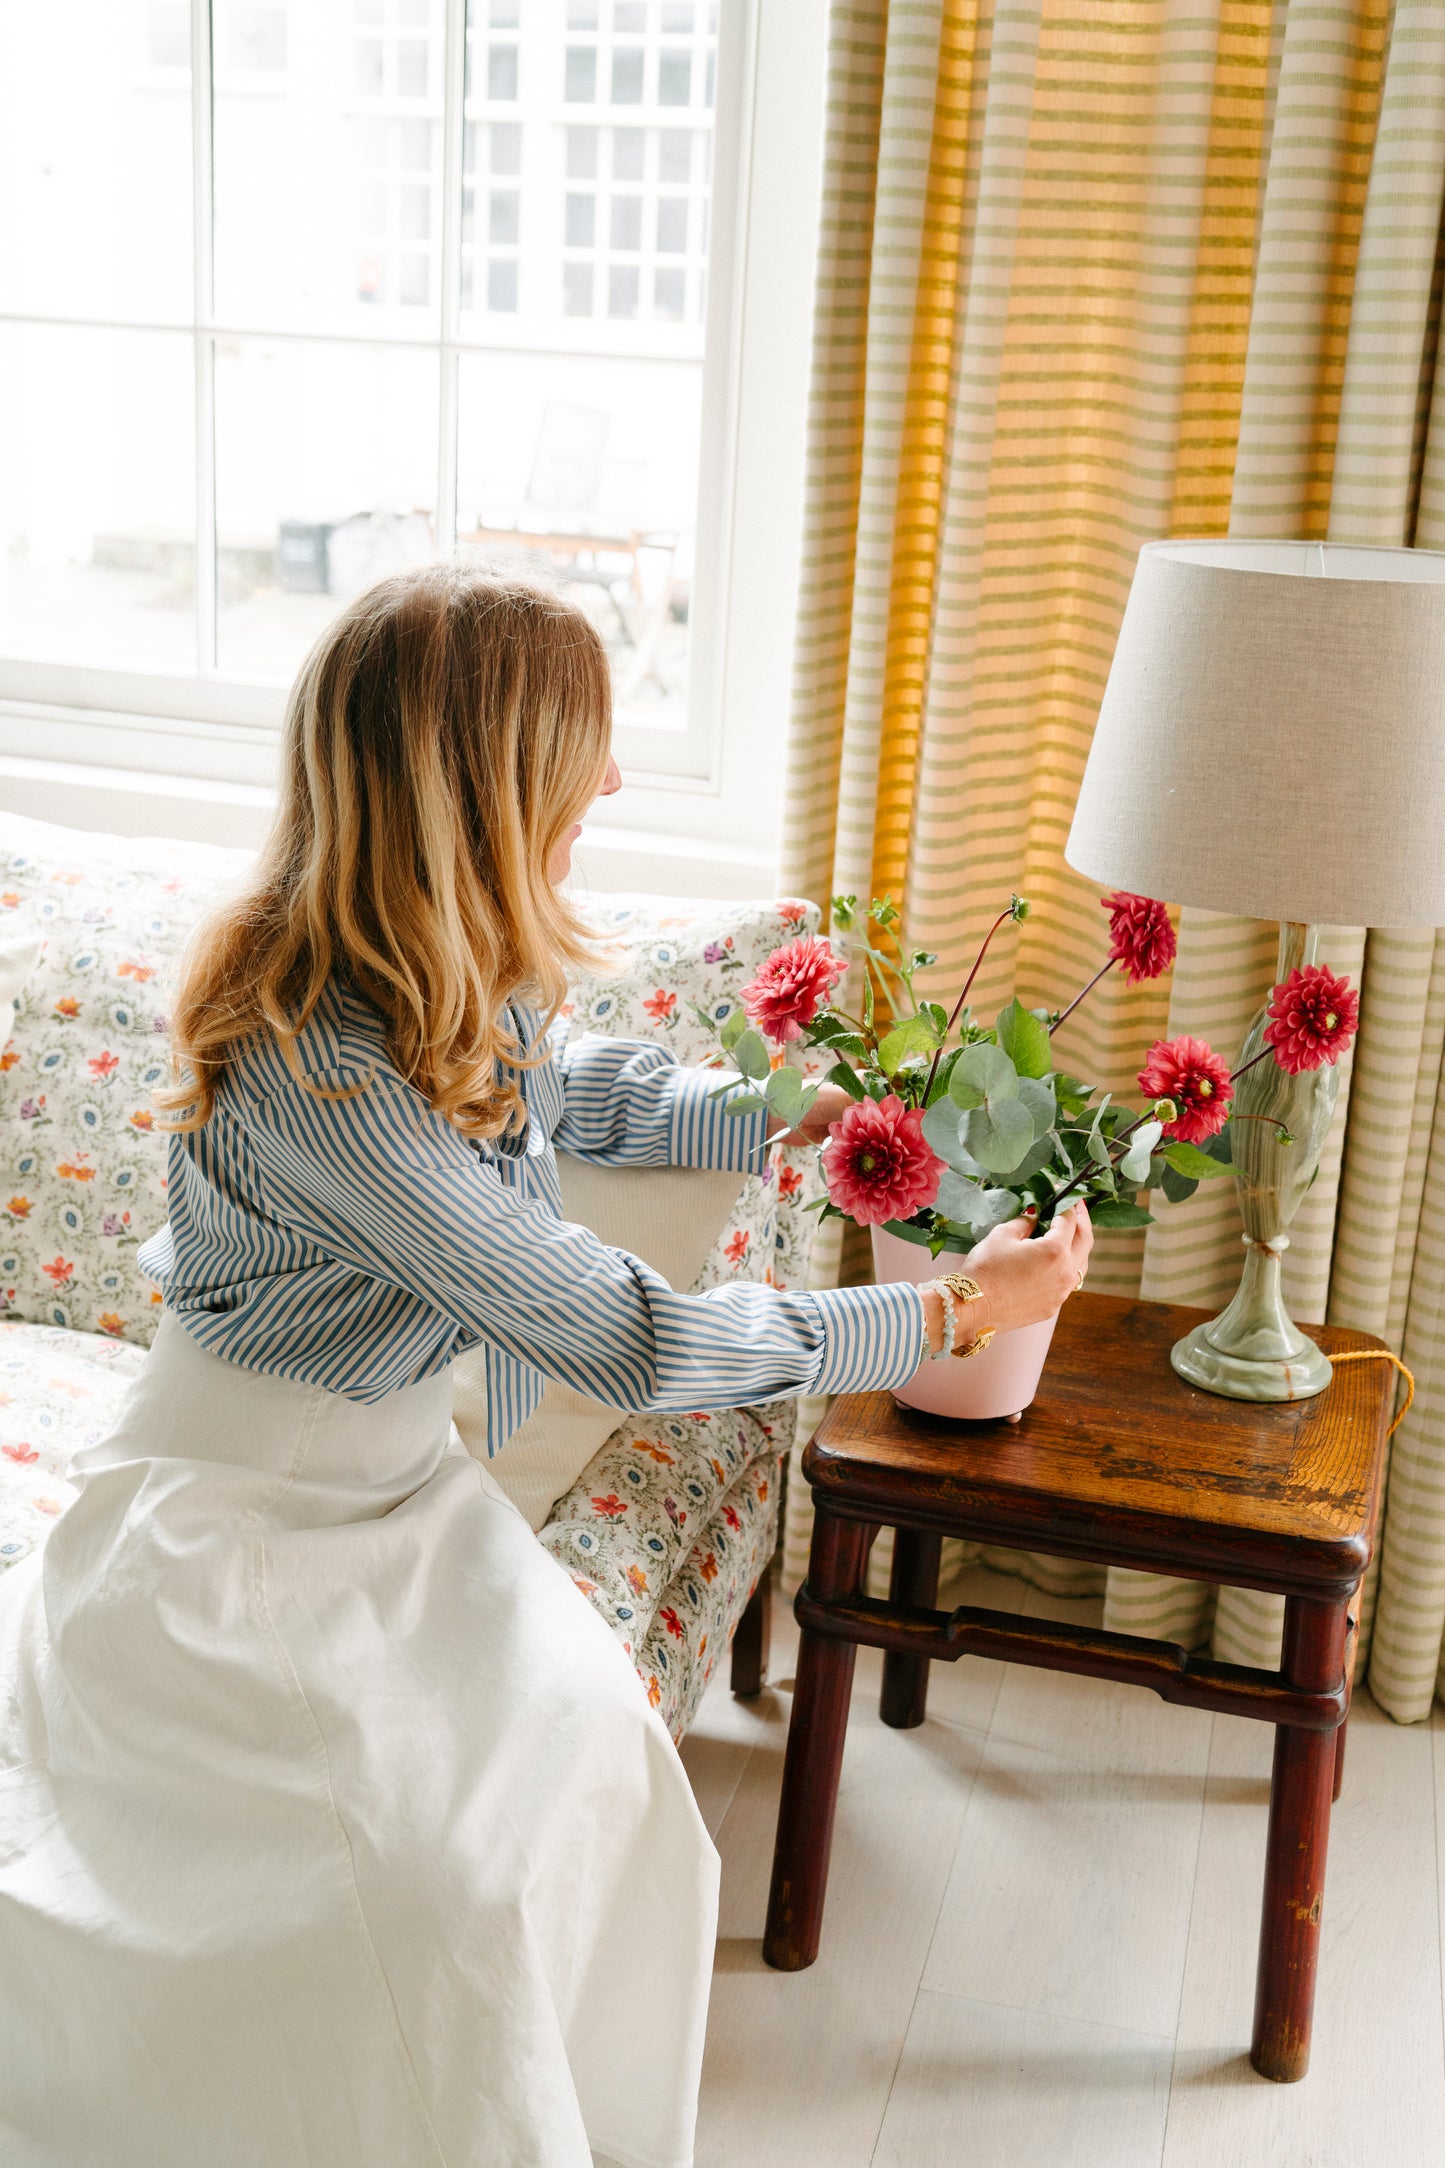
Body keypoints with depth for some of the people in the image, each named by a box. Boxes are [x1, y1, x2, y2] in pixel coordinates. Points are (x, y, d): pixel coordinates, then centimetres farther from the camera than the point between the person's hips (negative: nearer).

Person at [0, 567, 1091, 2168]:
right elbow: (631, 1341, -26)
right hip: (231, 1518, -7)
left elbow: (571, 1089, 22)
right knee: (436, 1842, -25)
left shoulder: (445, 980, -4)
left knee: (586, 1726, -15)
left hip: (393, 1478, 7)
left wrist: (804, 1118, 12)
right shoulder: (319, 1068, -31)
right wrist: (956, 1309, -18)